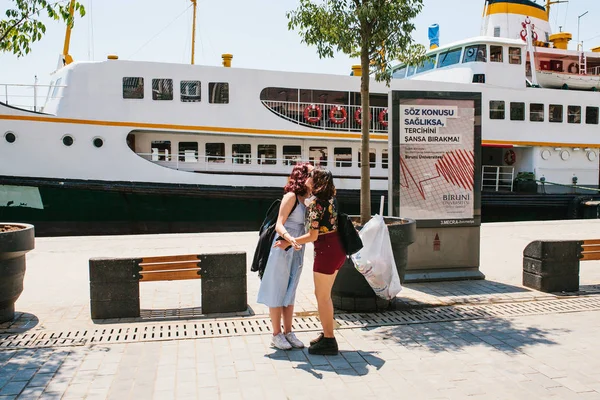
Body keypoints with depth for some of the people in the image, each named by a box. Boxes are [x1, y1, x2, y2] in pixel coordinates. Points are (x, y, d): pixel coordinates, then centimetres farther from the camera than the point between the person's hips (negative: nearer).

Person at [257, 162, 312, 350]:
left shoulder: (306, 201, 9)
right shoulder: (291, 196, -14)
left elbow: (308, 227, 12)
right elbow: (279, 225, -22)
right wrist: (289, 238, -39)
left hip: (297, 251, 8)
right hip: (283, 250, -8)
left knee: (290, 292, 14)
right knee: (278, 291, 3)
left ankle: (288, 333, 23)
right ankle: (276, 335, 14)